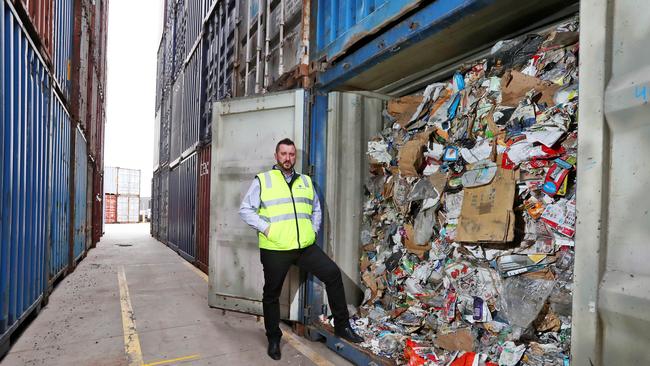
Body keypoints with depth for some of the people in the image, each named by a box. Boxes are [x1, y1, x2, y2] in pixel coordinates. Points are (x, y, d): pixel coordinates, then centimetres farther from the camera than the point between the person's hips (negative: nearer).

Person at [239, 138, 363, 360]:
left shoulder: (306, 181, 13)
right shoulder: (263, 180, -1)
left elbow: (316, 209, 22)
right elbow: (245, 210, -3)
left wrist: (313, 229, 8)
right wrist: (266, 228, -13)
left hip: (306, 246, 3)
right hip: (275, 249, -3)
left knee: (333, 273, -7)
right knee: (272, 294, 10)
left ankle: (342, 326, 8)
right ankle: (273, 338, 32)